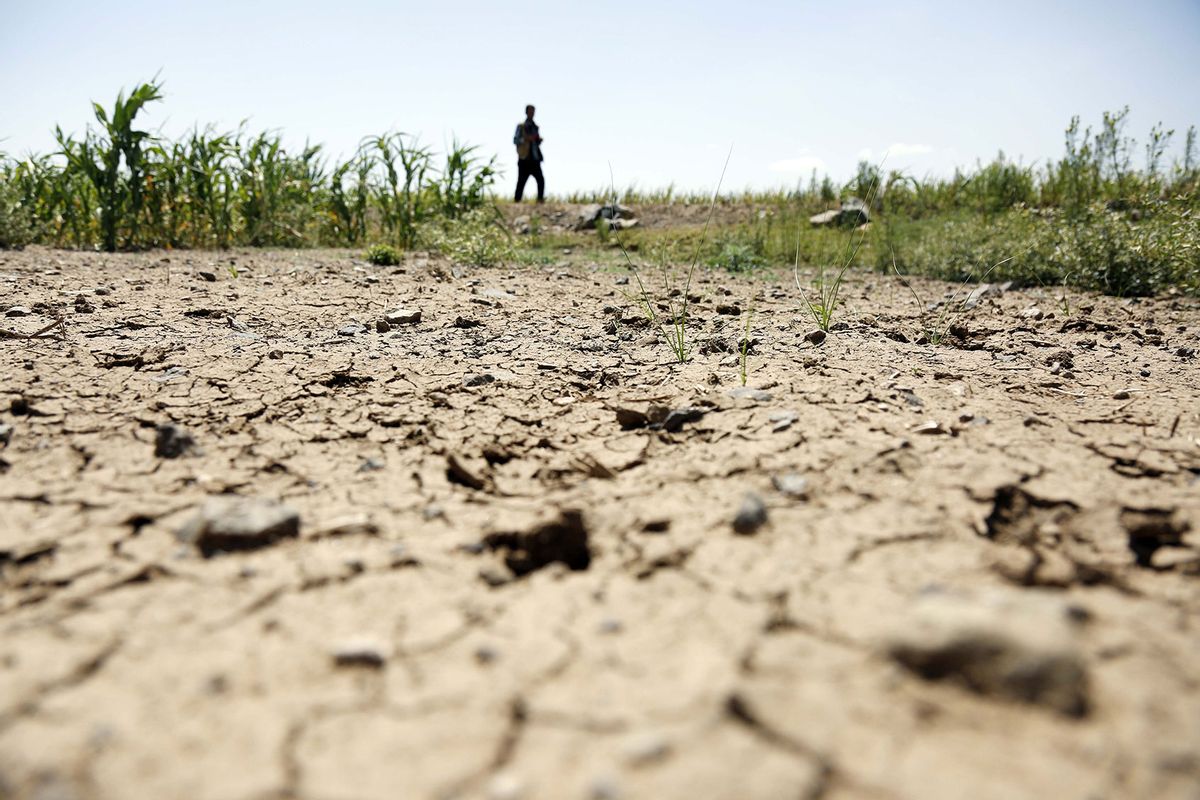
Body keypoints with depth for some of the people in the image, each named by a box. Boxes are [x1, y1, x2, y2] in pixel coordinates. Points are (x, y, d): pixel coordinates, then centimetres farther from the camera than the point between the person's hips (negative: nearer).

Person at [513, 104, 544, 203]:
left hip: (535, 159, 4)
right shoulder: (521, 126, 4)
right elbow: (515, 140, -5)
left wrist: (539, 139, 5)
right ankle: (517, 201, 1)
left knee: (541, 180, -9)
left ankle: (540, 200, -5)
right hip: (524, 159, -4)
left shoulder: (535, 126, 19)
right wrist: (526, 139, -19)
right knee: (521, 181, -4)